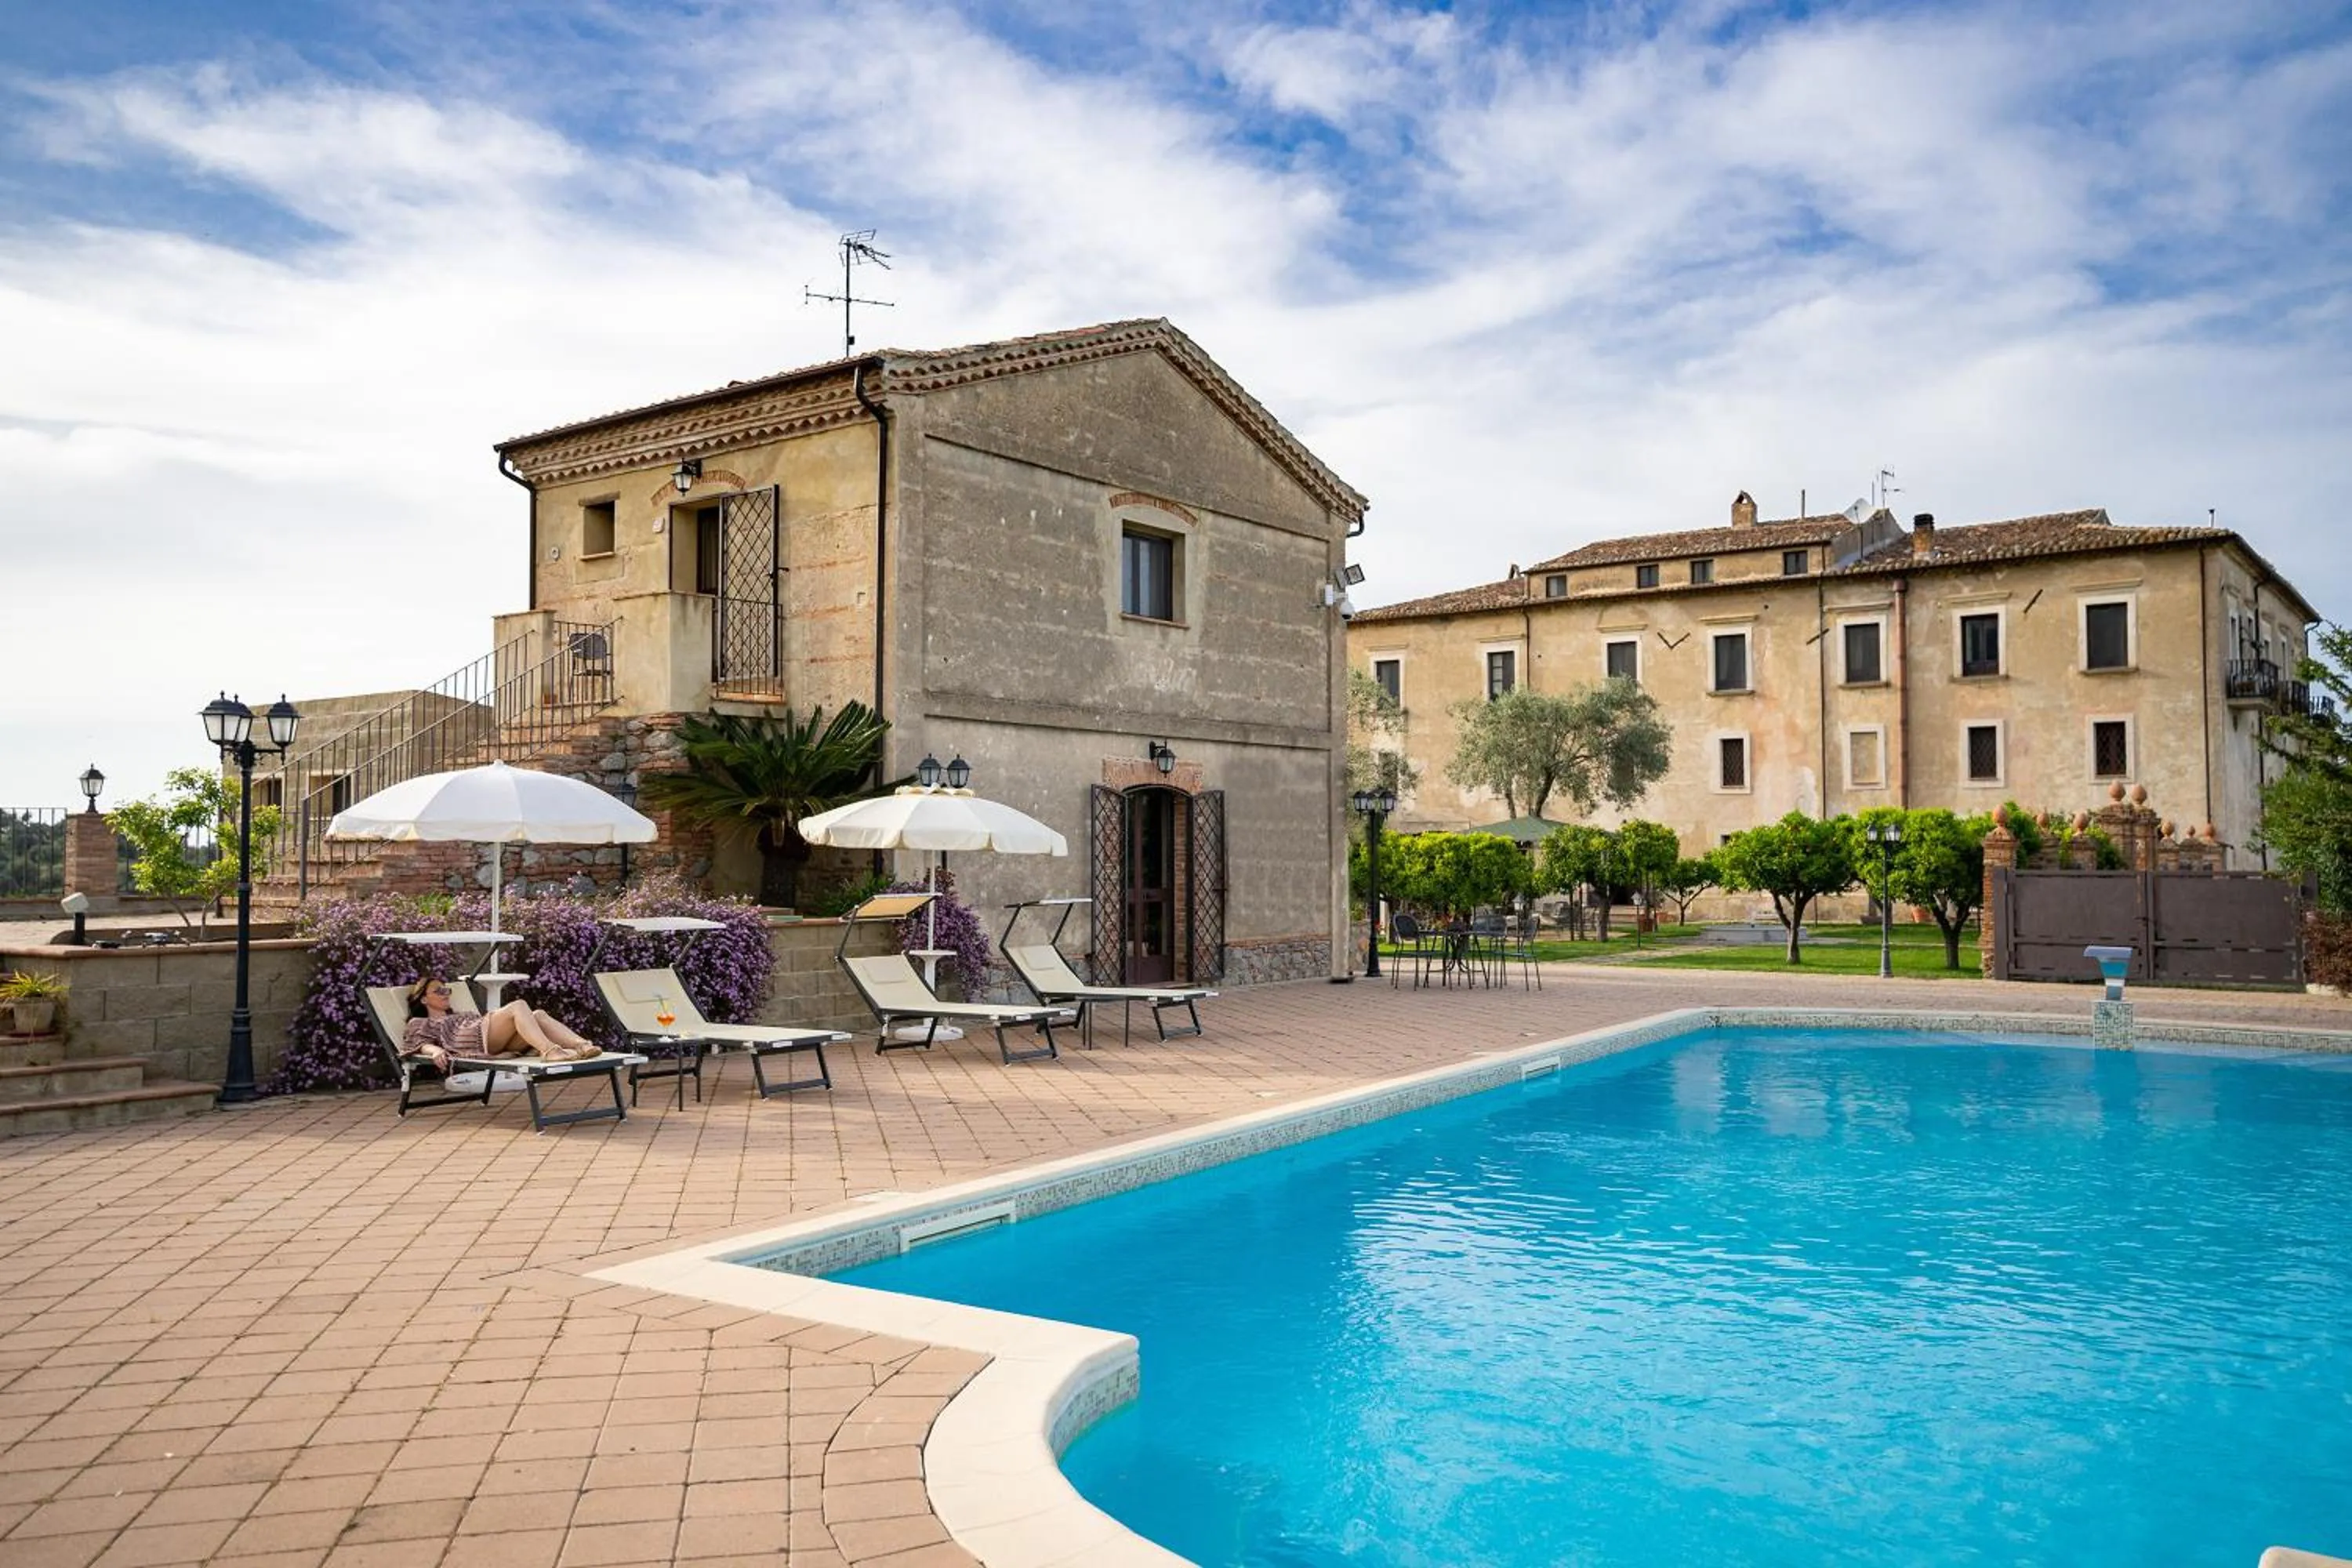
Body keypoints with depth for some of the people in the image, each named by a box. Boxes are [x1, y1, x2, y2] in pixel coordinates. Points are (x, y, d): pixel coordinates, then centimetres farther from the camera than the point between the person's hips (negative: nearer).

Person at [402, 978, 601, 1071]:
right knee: (518, 1006, -29)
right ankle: (549, 1050, -53)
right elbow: (422, 1045, 8)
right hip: (471, 1040, -6)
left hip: (495, 1043, 6)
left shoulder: (460, 1015, 45)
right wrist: (436, 1051, -17)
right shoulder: (419, 1023, 28)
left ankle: (583, 1045, -46)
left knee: (538, 1015, -24)